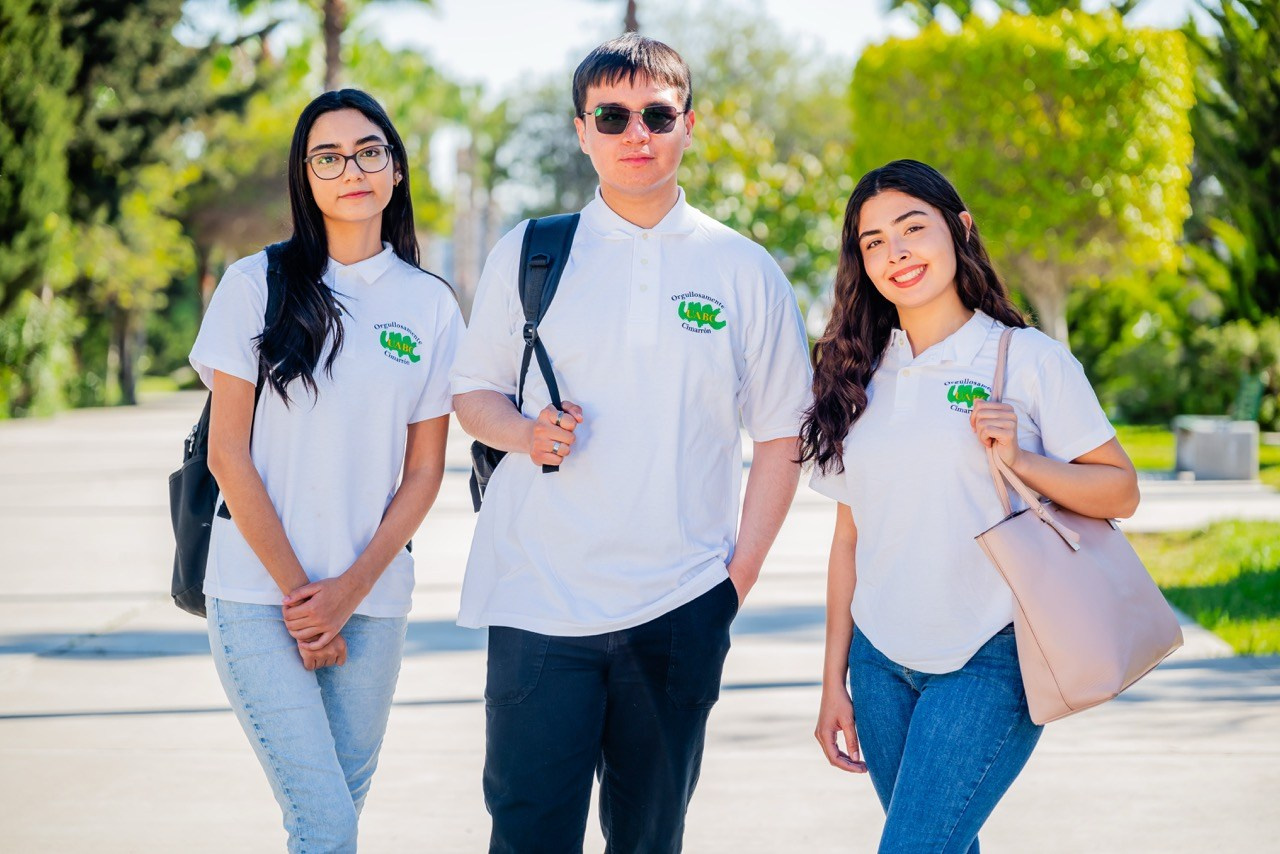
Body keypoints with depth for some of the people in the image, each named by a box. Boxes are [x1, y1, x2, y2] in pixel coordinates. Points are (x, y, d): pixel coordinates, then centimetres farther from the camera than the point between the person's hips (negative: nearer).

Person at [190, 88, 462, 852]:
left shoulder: (431, 305, 6)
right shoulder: (258, 285, -1)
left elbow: (425, 470, 6)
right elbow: (228, 453, -3)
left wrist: (350, 589, -5)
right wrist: (297, 591, -6)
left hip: (372, 600, 3)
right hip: (258, 594, -3)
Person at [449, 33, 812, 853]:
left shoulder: (744, 270, 5)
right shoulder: (528, 254, 5)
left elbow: (780, 432, 8)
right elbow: (473, 391, 12)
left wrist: (743, 570, 1)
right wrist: (525, 431, -10)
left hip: (680, 608, 1)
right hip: (539, 596, -1)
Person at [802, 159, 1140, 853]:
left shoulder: (1029, 360, -4)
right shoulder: (860, 377, 9)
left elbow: (1121, 491, -3)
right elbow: (848, 540, 12)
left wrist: (1017, 460, -18)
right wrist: (834, 680, 11)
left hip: (987, 664, -5)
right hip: (881, 664, 5)